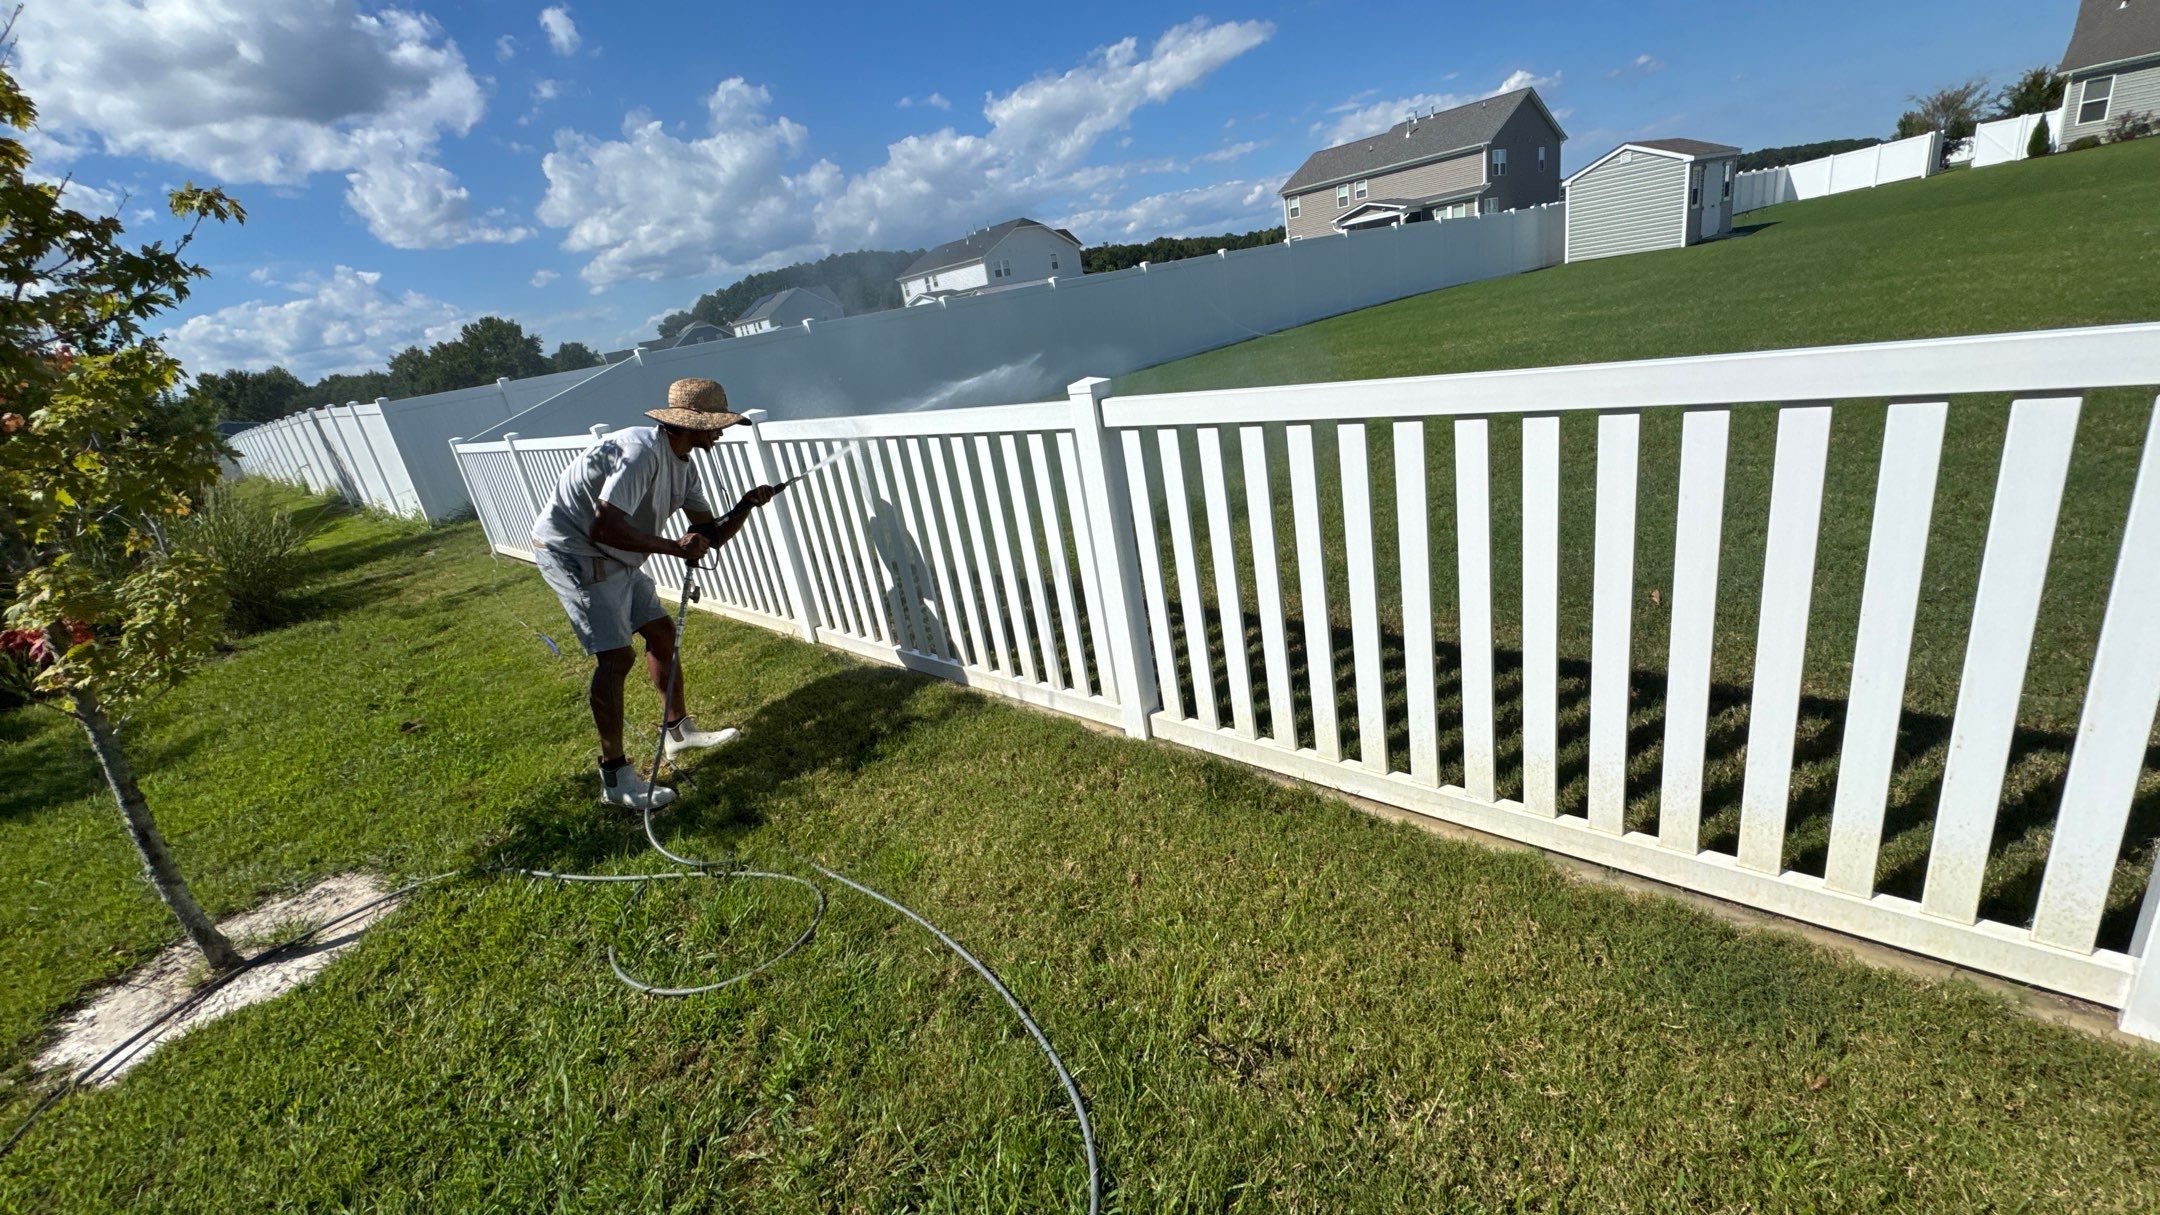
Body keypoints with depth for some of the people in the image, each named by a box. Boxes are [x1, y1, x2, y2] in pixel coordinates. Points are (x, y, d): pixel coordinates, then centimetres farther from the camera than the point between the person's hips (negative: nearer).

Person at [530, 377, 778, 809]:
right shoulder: (642, 451, -26)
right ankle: (615, 777, -4)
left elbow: (712, 533, 6)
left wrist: (746, 505, -10)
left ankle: (679, 730, 30)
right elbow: (606, 528, -32)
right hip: (573, 552, -10)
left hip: (615, 558, 10)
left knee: (661, 631, 13)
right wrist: (676, 547, -26)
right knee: (617, 657, -13)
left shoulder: (683, 465, 4)